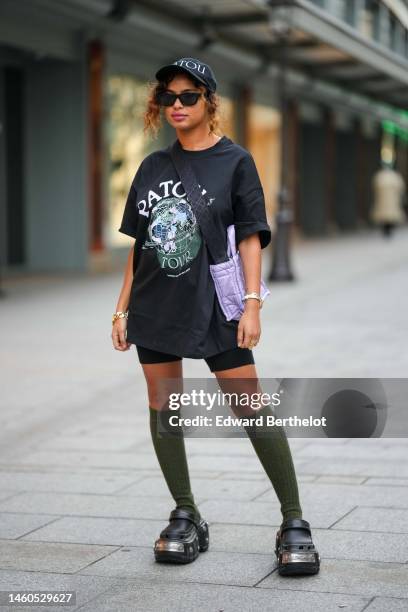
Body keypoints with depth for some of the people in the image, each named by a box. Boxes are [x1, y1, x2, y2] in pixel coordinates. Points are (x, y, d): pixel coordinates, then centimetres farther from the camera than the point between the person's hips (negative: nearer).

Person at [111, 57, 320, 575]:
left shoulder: (234, 162, -1)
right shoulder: (153, 167, 11)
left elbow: (250, 238, -5)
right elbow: (138, 244, 13)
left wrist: (252, 304, -14)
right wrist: (122, 308, 10)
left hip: (213, 308, -5)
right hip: (155, 308, 5)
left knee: (251, 409, -7)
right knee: (162, 409, 6)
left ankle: (294, 523, 0)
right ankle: (186, 517, 20)